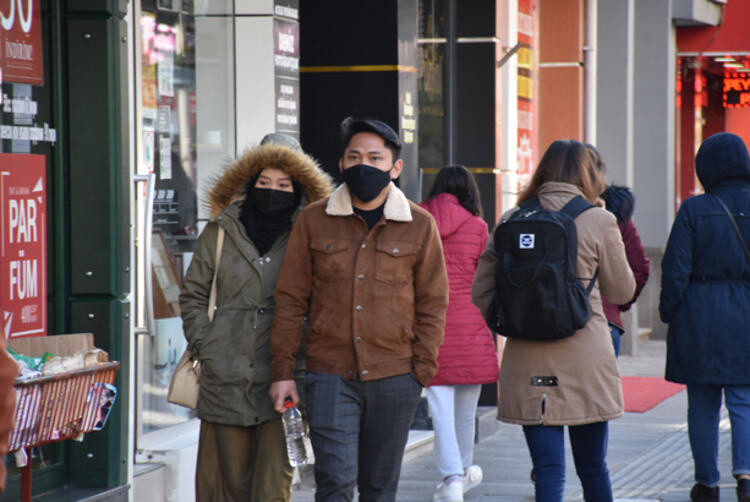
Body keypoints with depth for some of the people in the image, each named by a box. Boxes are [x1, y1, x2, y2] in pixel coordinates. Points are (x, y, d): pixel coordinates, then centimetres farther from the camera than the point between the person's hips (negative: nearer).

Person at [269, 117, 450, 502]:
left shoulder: (419, 226, 4)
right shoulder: (313, 221, 4)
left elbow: (433, 303, 7)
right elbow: (290, 299, 5)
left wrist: (423, 369, -1)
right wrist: (282, 370, 0)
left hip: (394, 378, 1)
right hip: (330, 375, -1)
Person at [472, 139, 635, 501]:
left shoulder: (512, 221, 3)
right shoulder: (599, 221, -4)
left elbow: (481, 292, 5)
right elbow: (622, 291, 6)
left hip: (527, 362, 2)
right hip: (585, 358, -2)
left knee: (548, 470, 1)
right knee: (593, 468, 13)